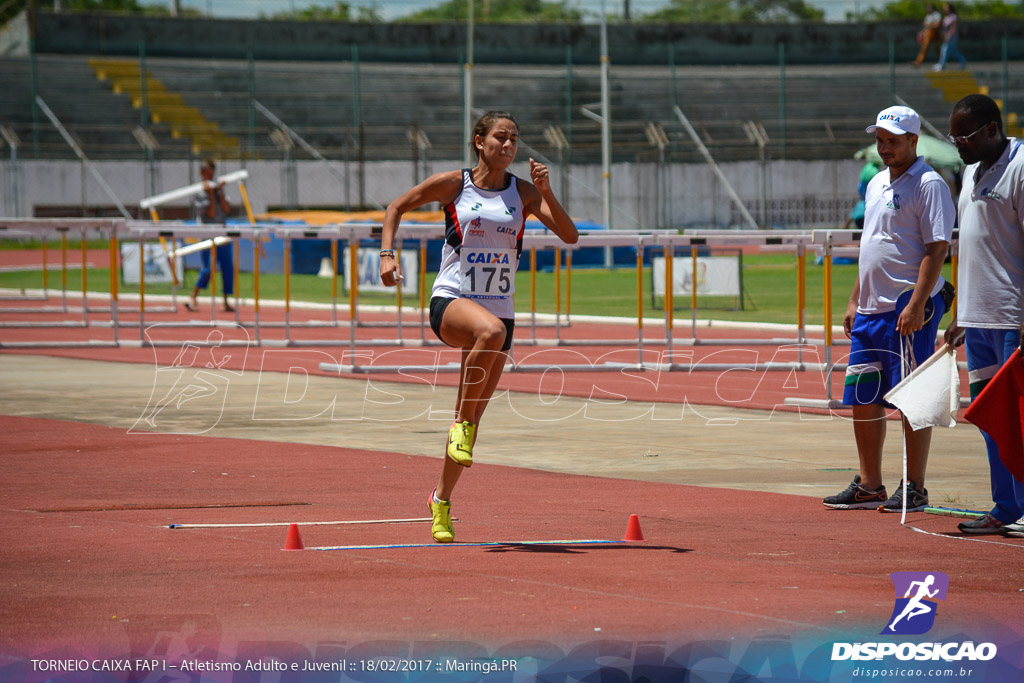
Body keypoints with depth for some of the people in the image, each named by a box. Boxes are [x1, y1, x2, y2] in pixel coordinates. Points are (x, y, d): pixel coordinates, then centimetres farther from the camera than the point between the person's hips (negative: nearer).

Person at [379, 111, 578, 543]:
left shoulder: (523, 192, 6)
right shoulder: (453, 184, 0)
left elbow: (569, 236, -2)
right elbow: (396, 208, 10)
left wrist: (546, 193, -15)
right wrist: (387, 254, -4)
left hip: (499, 308, 4)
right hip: (450, 300, -4)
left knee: (471, 421, 6)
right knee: (491, 330, -40)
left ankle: (441, 500, 25)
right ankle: (462, 422, -24)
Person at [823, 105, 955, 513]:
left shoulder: (928, 185, -8)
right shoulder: (876, 185, 18)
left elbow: (936, 249, -15)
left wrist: (916, 304, -22)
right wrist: (855, 300, 19)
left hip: (909, 311, -9)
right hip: (870, 311, 9)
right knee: (862, 400, 9)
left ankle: (914, 490, -1)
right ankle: (869, 487, 17)